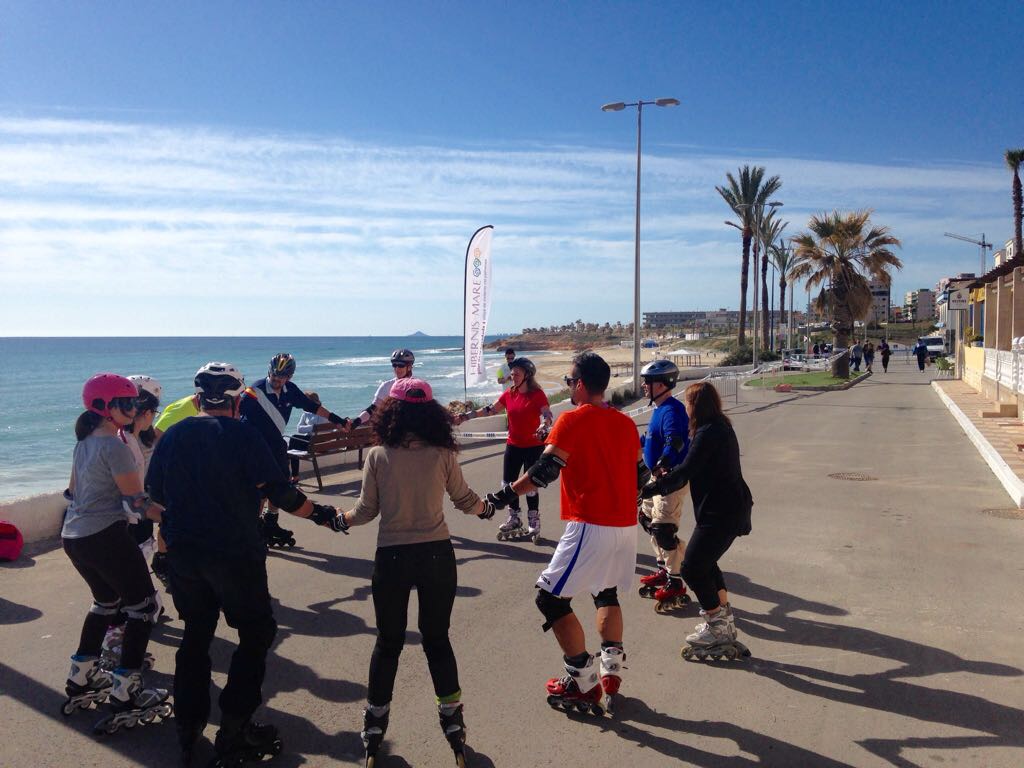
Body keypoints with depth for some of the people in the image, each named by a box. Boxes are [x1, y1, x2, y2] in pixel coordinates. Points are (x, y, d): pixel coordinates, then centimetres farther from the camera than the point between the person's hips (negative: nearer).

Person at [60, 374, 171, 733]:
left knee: (107, 601, 27)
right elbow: (138, 501, -18)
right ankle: (125, 699, 0)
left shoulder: (84, 443, 12)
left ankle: (81, 682, 34)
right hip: (105, 537, -9)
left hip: (73, 537, 9)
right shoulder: (114, 446, -16)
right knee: (143, 606, 1)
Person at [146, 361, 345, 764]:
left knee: (196, 635, 20)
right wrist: (319, 513, -3)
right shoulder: (242, 434, -12)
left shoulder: (172, 435, 3)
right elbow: (278, 491, -16)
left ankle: (188, 729, 26)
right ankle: (234, 732, 10)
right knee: (256, 633, 10)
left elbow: (156, 493, 12)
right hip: (235, 554, -5)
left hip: (183, 553, 5)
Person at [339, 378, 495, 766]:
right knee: (437, 639, 15)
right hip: (437, 555, 0)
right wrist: (487, 509, 26)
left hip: (391, 558, 0)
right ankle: (452, 721, 22)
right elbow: (465, 500, 5)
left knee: (388, 642, 16)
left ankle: (375, 725, 27)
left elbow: (366, 511, -2)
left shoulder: (377, 456, -7)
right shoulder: (442, 455, -6)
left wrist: (340, 518, 19)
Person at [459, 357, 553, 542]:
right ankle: (515, 519, 27)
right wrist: (466, 416, 4)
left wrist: (543, 428, -45)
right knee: (508, 483, 10)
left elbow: (548, 415, -24)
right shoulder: (509, 394, 3)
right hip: (513, 445, 6)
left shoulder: (537, 394, -13)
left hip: (533, 446, -6)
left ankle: (533, 524, 14)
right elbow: (490, 409, 8)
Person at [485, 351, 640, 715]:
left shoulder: (573, 420, -10)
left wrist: (505, 494, -12)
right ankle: (611, 673, 22)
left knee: (551, 599, 2)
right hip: (625, 525, 8)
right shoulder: (625, 423, 11)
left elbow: (545, 470, -18)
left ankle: (585, 685, 6)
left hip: (590, 526, -8)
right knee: (606, 592, 26)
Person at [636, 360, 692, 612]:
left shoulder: (672, 410, -20)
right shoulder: (659, 409, 11)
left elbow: (675, 443, -35)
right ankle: (664, 569, 35)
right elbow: (650, 438, 25)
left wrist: (661, 465, -45)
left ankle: (676, 586, 0)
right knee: (647, 518, 21)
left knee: (663, 529, -10)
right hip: (659, 476, 11)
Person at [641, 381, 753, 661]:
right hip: (731, 508, 11)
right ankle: (724, 618, 32)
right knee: (705, 563, 22)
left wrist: (646, 491, -21)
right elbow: (694, 467, 22)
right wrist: (666, 475, 19)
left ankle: (716, 627, 9)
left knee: (692, 568, -3)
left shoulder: (708, 433, -20)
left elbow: (684, 473, -24)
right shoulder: (720, 427, 12)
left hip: (720, 513, -11)